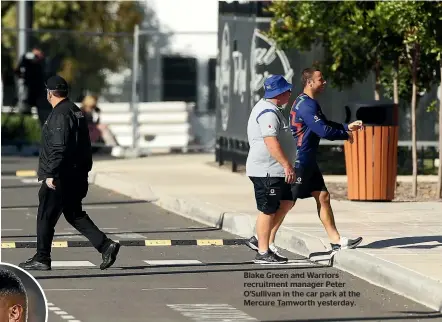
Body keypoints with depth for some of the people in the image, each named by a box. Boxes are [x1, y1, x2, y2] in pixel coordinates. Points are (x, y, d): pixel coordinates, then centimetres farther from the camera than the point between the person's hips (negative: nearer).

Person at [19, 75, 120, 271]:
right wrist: (84, 169, 22)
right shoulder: (76, 112, 14)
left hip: (59, 178, -9)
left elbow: (59, 148, -23)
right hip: (77, 177, 9)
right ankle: (106, 246, 6)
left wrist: (50, 174, -21)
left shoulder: (59, 114, -16)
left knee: (45, 217, 1)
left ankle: (41, 259, 6)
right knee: (74, 214, 15)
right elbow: (85, 145, 18)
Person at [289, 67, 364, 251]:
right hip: (299, 162, -10)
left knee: (323, 197, 10)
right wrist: (346, 135, -9)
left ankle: (336, 240, 13)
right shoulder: (305, 105, -20)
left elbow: (325, 124, 26)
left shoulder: (310, 103, 14)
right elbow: (324, 131, -25)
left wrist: (347, 127, 13)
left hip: (308, 163, 10)